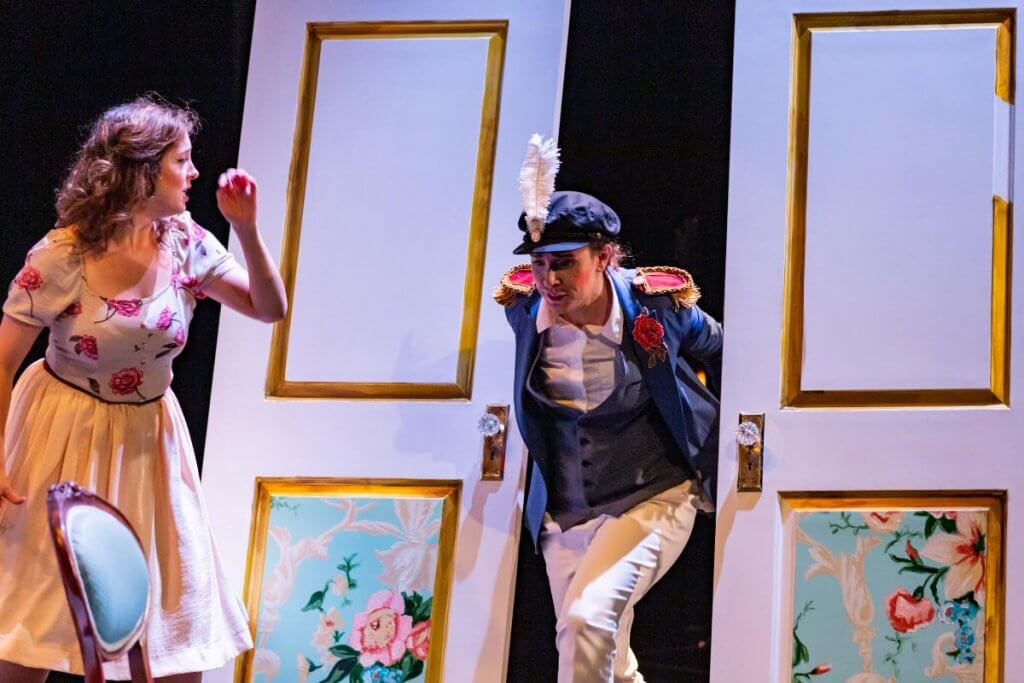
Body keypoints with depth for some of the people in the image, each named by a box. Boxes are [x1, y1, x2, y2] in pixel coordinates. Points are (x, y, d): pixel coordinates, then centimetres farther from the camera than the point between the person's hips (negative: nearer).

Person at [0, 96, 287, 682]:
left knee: (175, 600, 7)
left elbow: (270, 308, 0)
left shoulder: (185, 243, -6)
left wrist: (247, 229, -15)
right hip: (66, 436, -4)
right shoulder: (61, 258, -19)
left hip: (149, 441, 4)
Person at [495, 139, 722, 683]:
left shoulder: (656, 301, -16)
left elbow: (716, 348, 7)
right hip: (566, 512, 5)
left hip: (653, 499, -5)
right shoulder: (524, 304, -9)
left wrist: (720, 428, 15)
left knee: (588, 619, -28)